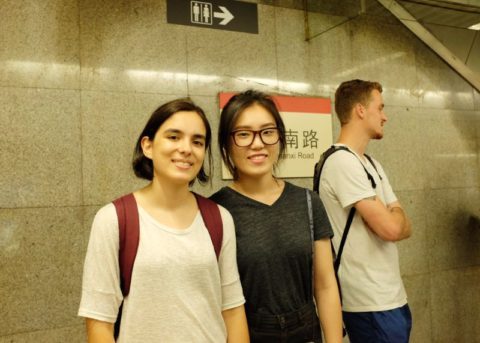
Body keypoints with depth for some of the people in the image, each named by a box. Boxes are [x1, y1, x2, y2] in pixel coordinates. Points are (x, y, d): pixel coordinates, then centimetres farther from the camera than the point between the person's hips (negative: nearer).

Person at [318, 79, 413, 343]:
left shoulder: (372, 165, 12)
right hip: (372, 305, -9)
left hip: (392, 297, 9)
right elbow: (391, 228, -22)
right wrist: (395, 216, -1)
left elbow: (402, 227, 8)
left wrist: (393, 218, -12)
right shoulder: (342, 161, -18)